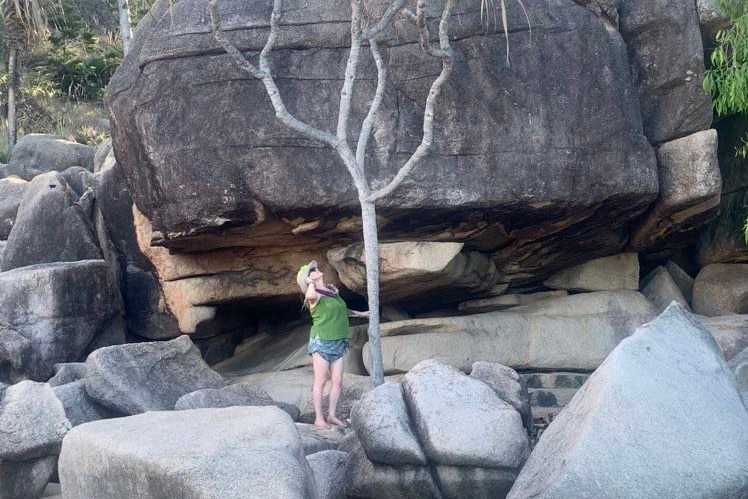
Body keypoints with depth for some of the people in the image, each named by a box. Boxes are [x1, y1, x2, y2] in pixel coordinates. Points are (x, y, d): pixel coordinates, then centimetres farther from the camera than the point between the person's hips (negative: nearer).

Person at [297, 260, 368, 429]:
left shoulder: (332, 289, 13)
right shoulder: (314, 295, -10)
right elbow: (309, 296, -38)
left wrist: (360, 314, 39)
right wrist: (311, 283, -17)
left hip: (338, 342, 7)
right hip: (322, 341, -6)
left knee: (337, 381, 5)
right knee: (321, 381, -2)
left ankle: (332, 415, 14)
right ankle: (319, 418, 3)